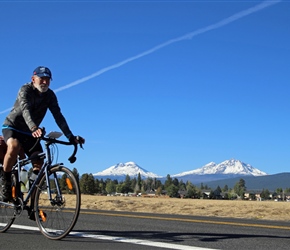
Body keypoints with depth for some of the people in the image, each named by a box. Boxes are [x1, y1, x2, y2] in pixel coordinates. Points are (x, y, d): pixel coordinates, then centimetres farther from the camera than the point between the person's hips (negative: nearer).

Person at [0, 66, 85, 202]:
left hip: (29, 132, 5)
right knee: (14, 147, -37)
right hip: (12, 126, -5)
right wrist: (34, 128, -59)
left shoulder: (50, 95, -8)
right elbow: (25, 110, -40)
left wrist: (71, 137, -27)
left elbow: (58, 116, -15)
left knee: (39, 163, -10)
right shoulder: (25, 90, -22)